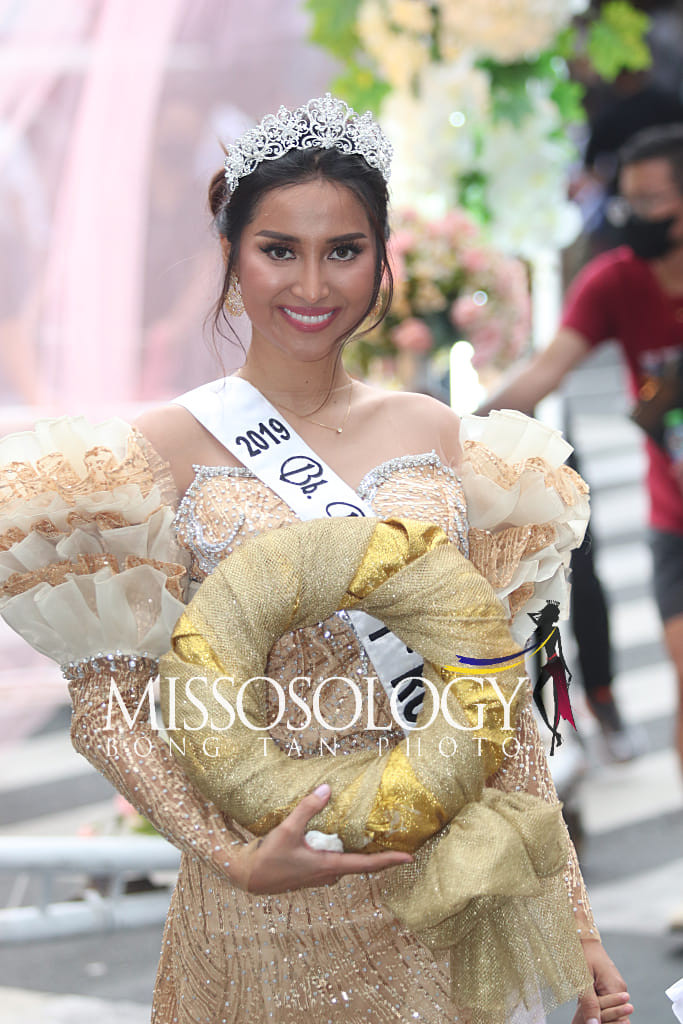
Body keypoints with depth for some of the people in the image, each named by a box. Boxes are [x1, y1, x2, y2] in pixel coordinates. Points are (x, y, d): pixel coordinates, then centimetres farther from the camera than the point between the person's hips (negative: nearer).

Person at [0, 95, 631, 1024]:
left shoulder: (434, 432, 5)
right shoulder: (168, 448, -5)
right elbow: (106, 699, -9)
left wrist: (570, 918, 4)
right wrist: (235, 856, -22)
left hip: (447, 895, 3)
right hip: (264, 920, -3)